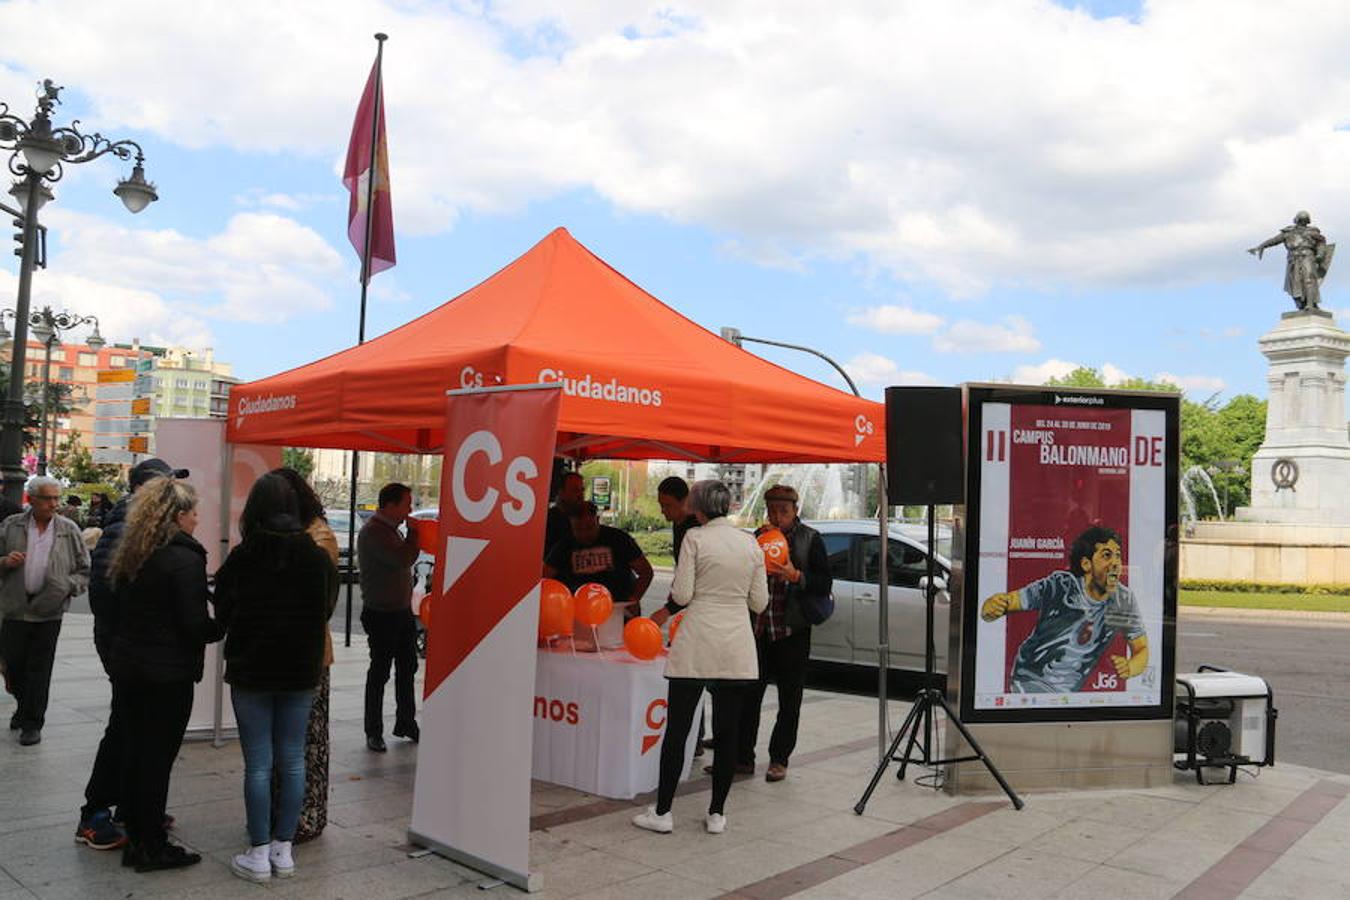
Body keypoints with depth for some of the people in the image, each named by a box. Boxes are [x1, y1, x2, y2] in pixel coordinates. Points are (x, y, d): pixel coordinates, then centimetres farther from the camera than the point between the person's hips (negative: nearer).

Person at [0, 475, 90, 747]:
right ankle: (25, 706, 37)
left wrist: (69, 586, -11)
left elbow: (85, 570, 6)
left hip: (49, 611, -1)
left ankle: (33, 723, 14)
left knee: (39, 669, 3)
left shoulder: (69, 530, 2)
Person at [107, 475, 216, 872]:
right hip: (168, 674, -8)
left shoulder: (130, 555, 8)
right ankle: (152, 847, 11)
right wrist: (225, 627, -2)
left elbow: (120, 609, 14)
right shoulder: (186, 560, -17)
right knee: (158, 757, 1)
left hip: (127, 668, 8)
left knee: (134, 751, 15)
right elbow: (195, 625, -19)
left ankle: (136, 838, 25)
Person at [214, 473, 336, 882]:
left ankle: (259, 854, 10)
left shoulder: (242, 558, -12)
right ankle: (283, 849, 17)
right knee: (293, 761, 10)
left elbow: (221, 614, -3)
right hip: (302, 670, 3)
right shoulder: (318, 557, -3)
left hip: (251, 671, -3)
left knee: (258, 763, 4)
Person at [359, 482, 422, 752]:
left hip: (401, 611, 9)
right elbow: (404, 559, -27)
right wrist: (414, 533, -14)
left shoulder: (390, 529, 13)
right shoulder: (373, 532, -18)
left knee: (407, 669, 15)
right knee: (379, 673, 1)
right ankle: (374, 733, 13)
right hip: (381, 615, -9)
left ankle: (406, 723, 27)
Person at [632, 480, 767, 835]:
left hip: (696, 645, -3)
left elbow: (682, 595, -9)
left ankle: (662, 812, 10)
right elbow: (759, 602, 9)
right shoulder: (751, 543, 7)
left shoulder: (695, 538, -6)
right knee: (726, 732, 10)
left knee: (677, 729, 4)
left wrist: (677, 586, 13)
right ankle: (717, 813, 15)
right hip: (737, 649, 4)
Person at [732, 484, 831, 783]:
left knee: (789, 699, 7)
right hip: (758, 628, 3)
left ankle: (779, 759, 18)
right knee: (748, 694, 6)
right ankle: (743, 756, 16)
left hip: (792, 631, -3)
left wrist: (796, 576, -21)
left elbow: (824, 584, -5)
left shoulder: (810, 539, -1)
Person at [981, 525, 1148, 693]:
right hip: (1030, 678, -5)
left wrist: (1129, 668, -23)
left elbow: (1141, 649, 1)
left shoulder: (1124, 600, -7)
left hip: (1069, 692, 5)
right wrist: (991, 607, -40)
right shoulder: (1059, 585, -17)